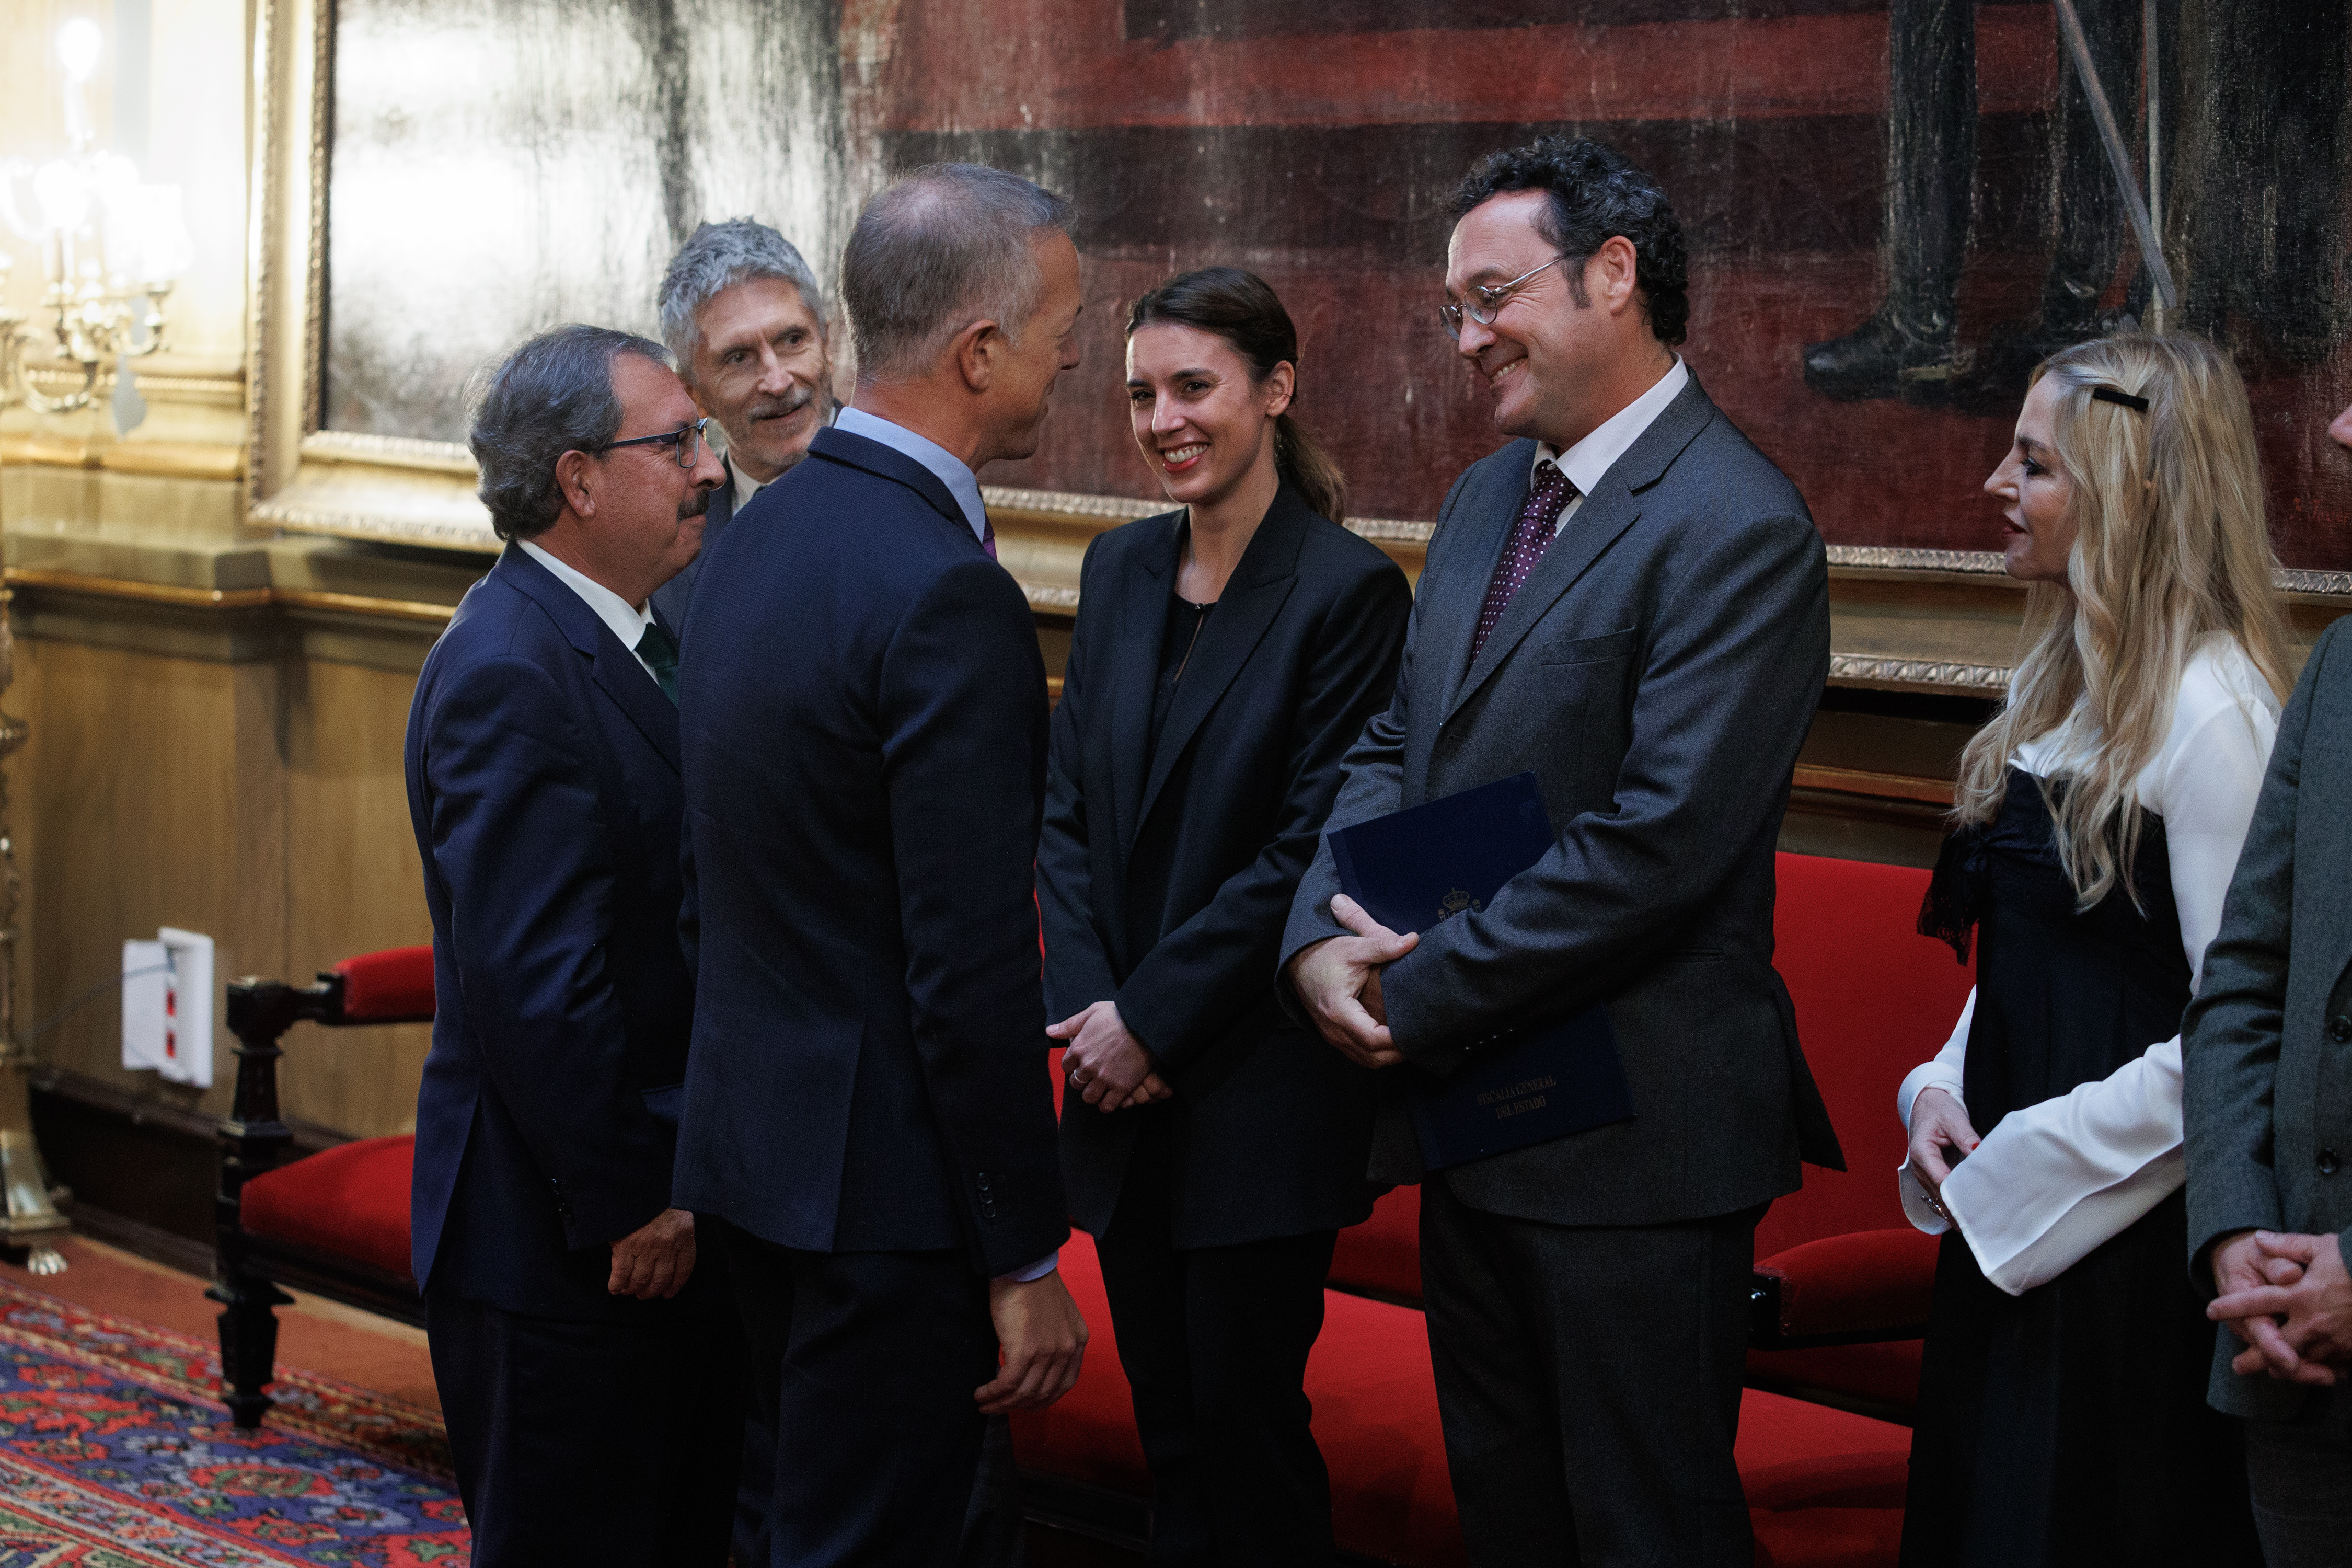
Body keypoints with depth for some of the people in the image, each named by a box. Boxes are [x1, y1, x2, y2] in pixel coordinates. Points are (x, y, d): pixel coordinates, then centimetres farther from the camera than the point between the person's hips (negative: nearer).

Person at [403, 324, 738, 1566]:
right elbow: (530, 978, -23)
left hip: (668, 1212, 10)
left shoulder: (633, 644, 13)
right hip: (566, 1246, -10)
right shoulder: (509, 671, -19)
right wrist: (629, 1207, -19)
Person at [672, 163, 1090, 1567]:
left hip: (755, 1135, 10)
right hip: (885, 1185, -9)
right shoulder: (946, 595, -21)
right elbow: (974, 972, -22)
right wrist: (1028, 1264, -14)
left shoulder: (765, 534, 9)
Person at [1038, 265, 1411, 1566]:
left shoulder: (1348, 591, -10)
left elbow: (1311, 850, -13)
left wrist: (1152, 1018, -12)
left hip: (1262, 1096, -6)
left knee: (1247, 1416, -1)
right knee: (1166, 1420, 11)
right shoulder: (1119, 572, 10)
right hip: (1126, 1091, 6)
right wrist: (1086, 1006, -4)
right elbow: (1066, 810, 10)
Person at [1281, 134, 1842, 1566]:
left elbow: (1656, 842, -24)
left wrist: (1422, 994, -18)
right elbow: (1397, 747, 13)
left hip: (1632, 1133, -9)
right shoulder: (1490, 497, 13)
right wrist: (1323, 930, -7)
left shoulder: (1735, 526, -17)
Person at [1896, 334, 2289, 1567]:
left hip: (2122, 1230, -9)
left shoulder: (2213, 711, -18)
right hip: (2007, 1217, 9)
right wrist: (1940, 1088, 4)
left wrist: (2028, 1166, -17)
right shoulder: (2066, 680, 12)